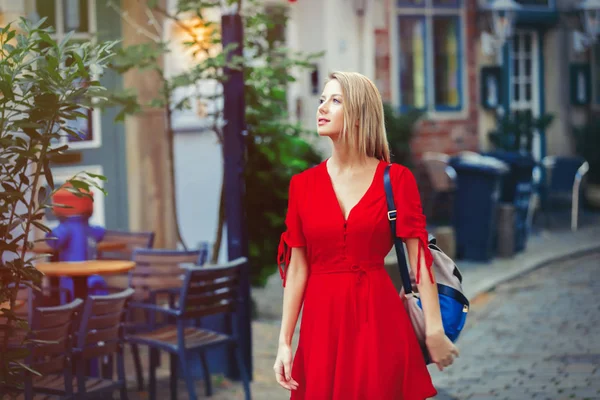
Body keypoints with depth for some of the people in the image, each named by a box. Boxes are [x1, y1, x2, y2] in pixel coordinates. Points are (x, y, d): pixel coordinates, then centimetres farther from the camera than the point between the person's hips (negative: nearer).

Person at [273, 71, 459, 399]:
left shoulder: (396, 180, -2)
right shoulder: (303, 185, 4)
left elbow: (419, 259, -5)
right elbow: (297, 268, 4)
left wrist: (434, 330, -12)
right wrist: (284, 342, 0)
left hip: (380, 319, -2)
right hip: (322, 323, 2)